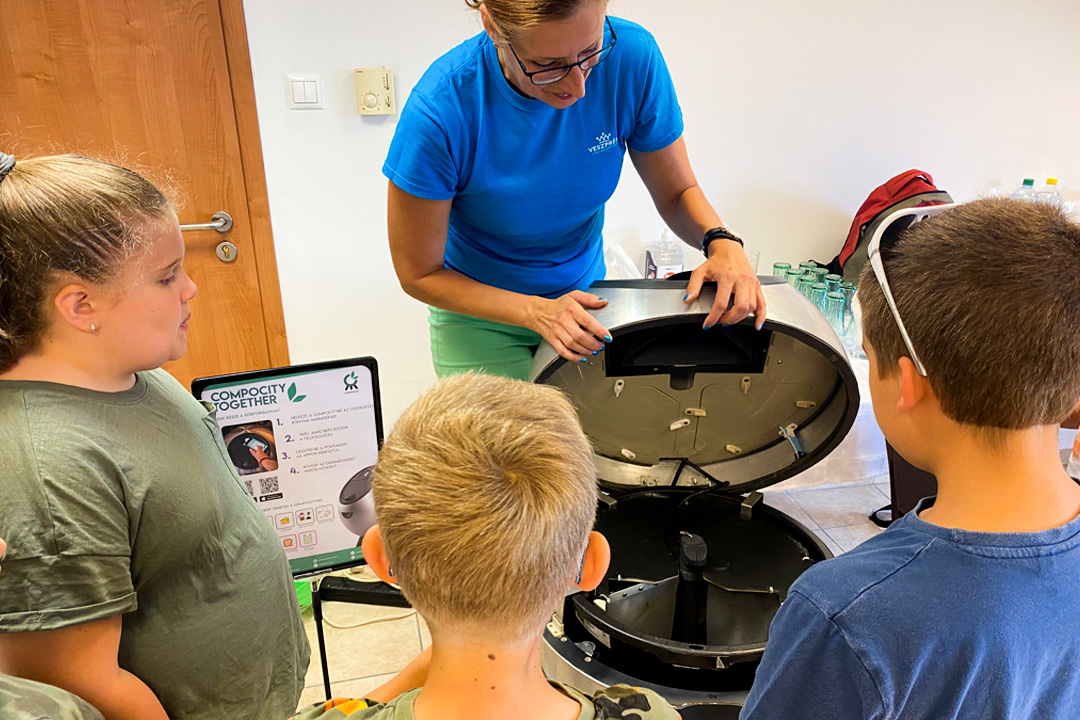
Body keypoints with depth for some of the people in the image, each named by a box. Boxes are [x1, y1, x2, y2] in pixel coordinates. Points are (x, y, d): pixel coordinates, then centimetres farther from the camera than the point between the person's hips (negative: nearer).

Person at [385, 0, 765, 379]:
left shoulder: (631, 56, -21)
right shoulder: (440, 110, -30)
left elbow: (677, 193, -6)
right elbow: (419, 275, -19)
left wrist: (721, 241, -27)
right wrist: (535, 312, -29)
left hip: (584, 297, 3)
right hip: (482, 314, -2)